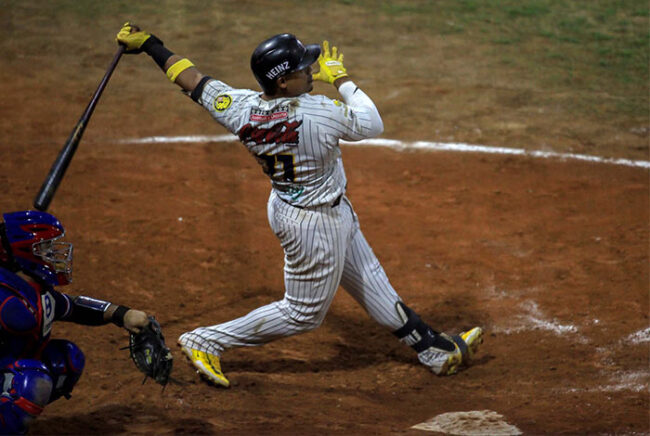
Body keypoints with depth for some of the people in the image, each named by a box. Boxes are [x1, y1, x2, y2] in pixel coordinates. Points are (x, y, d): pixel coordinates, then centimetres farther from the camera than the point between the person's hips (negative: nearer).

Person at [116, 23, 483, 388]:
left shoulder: (241, 108, -16)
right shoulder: (319, 113, -33)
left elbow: (192, 79, -7)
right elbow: (372, 124, -18)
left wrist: (147, 44, 7)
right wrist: (340, 78, -7)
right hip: (315, 224, -9)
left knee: (371, 282, 19)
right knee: (304, 313, 10)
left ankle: (433, 349, 33)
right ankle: (207, 342, 13)